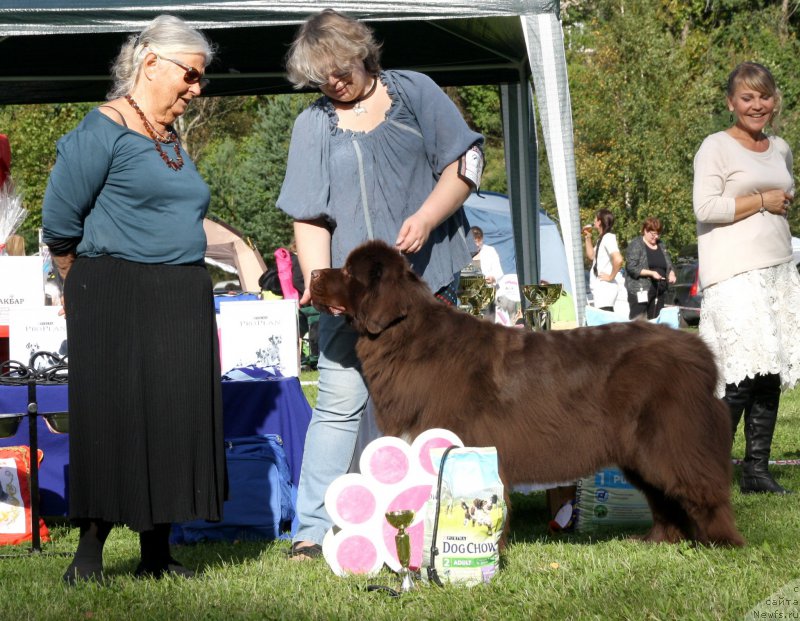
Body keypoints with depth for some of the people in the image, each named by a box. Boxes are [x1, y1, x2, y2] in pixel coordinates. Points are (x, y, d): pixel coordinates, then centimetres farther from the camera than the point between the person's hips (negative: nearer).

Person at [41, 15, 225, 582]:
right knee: (115, 421, -5)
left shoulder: (174, 143, 16)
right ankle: (89, 554, 3)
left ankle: (157, 554, 14)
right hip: (117, 301, -7)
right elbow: (60, 222, -8)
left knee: (176, 422, 6)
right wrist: (90, 286, 4)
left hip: (183, 302, 7)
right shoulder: (105, 130, -8)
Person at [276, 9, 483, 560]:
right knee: (339, 404, -5)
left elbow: (465, 161, 3)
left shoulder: (414, 92, 5)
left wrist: (426, 217, -13)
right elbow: (309, 217, 3)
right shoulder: (313, 124, 6)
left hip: (425, 280, 0)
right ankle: (313, 530, -4)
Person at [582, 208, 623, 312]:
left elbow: (618, 259, -27)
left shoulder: (608, 238, -14)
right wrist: (588, 237, 20)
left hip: (605, 287, -10)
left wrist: (611, 276, -17)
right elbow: (591, 255, 26)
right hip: (599, 287, 10)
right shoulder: (601, 238, 14)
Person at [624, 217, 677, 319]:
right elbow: (631, 267, -11)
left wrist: (671, 273, 1)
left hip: (659, 291, 6)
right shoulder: (636, 245, -2)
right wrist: (651, 273, -18)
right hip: (640, 291, -6)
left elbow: (669, 265, 24)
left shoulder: (661, 246, 18)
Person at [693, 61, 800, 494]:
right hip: (734, 275, -7)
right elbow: (705, 207, -14)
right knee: (745, 370, -16)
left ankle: (756, 469, 7)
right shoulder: (716, 147, -3)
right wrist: (762, 202, -8)